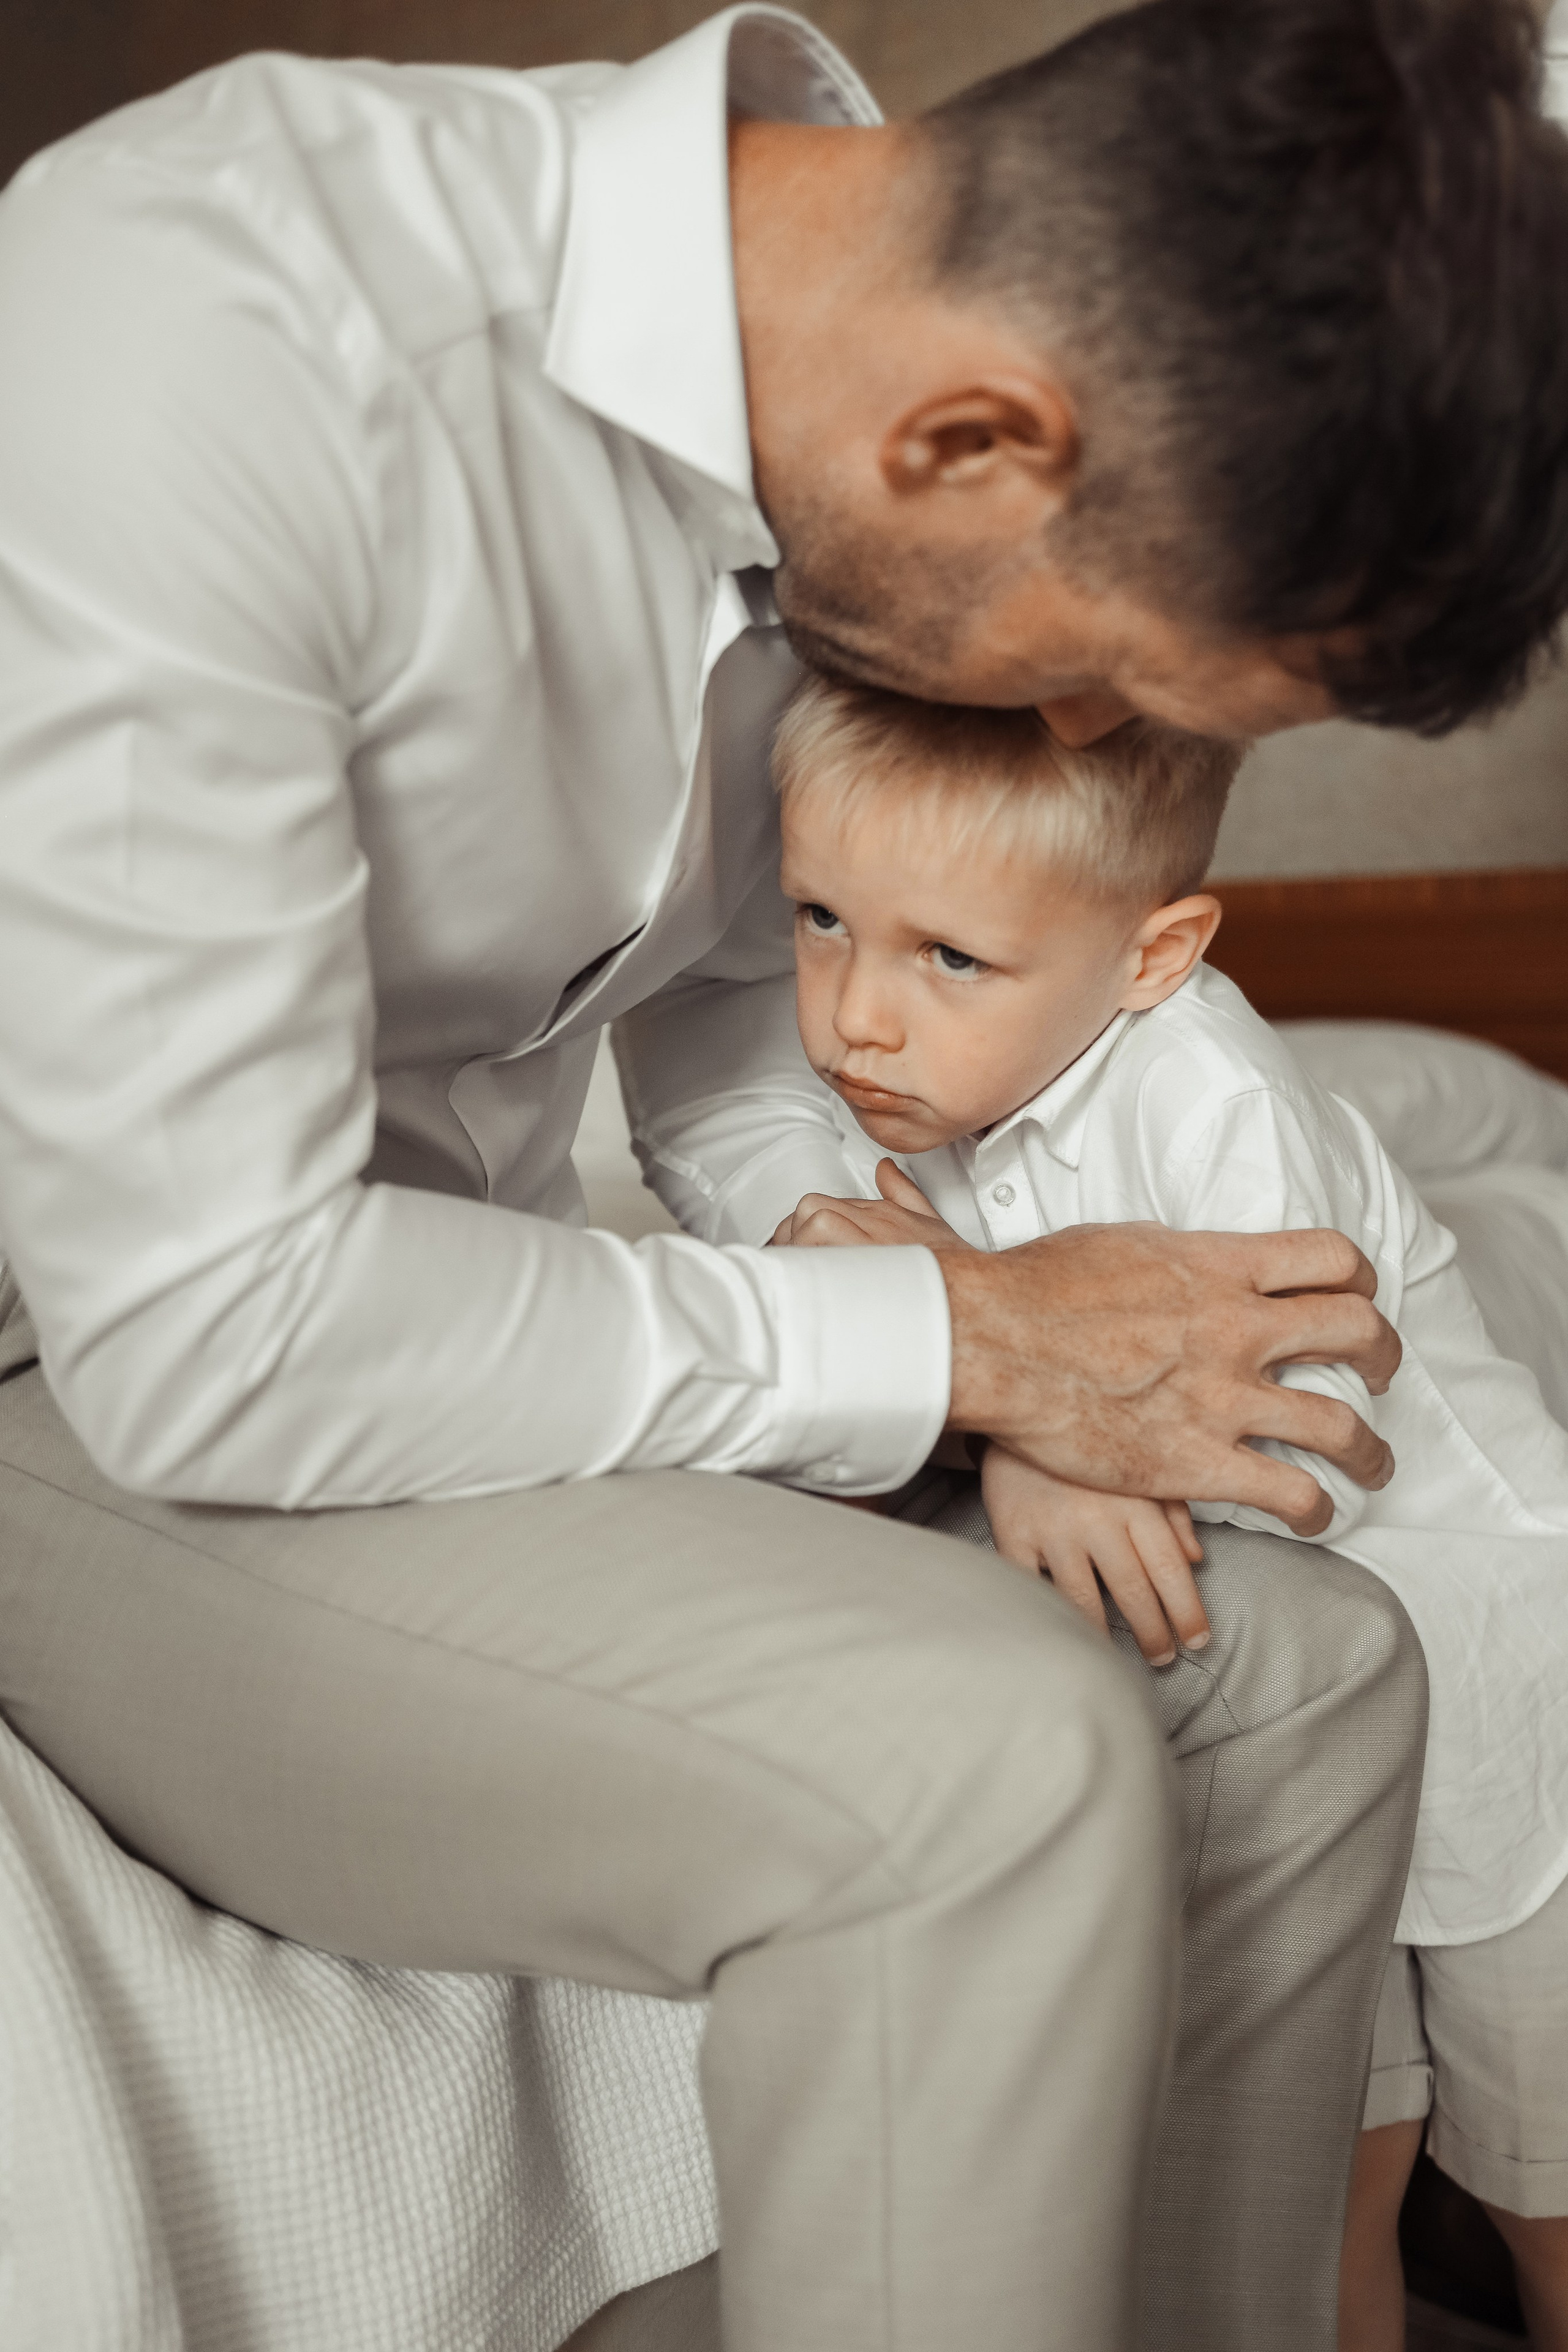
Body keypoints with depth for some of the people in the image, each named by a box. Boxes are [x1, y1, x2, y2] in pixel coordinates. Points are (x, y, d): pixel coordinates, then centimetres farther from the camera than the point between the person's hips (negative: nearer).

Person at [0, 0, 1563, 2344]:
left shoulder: (848, 397, -5)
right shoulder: (195, 335, -30)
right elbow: (204, 1339, -29)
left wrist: (869, 1276, -8)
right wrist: (957, 1343, -22)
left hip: (426, 1318, 7)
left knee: (1315, 1663, -1)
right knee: (989, 1767, -29)